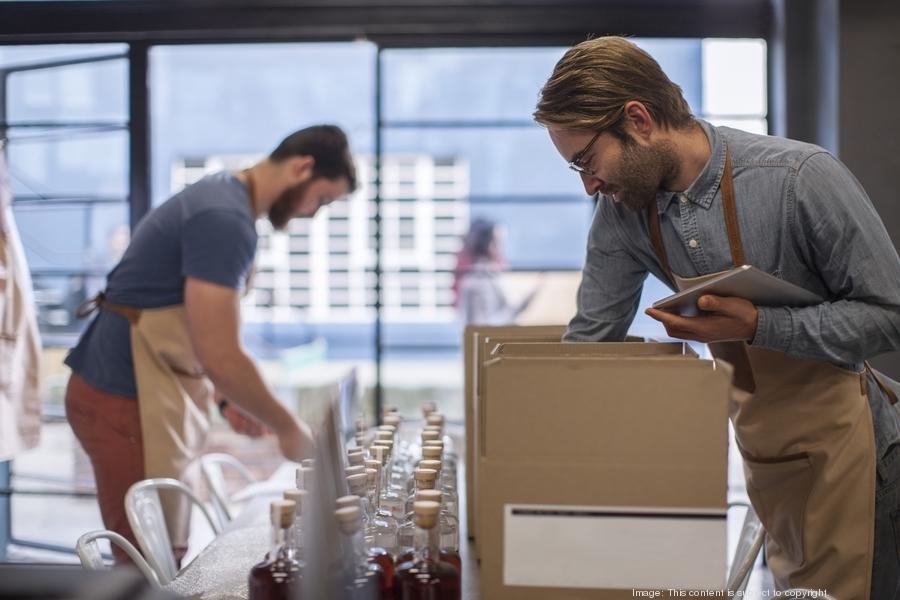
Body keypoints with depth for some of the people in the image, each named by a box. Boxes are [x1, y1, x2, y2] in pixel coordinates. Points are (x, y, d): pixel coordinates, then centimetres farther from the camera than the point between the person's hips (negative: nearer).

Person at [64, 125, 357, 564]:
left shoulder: (221, 198, 12)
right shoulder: (226, 218, -21)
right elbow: (219, 356, -25)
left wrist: (226, 399, 14)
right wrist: (287, 427, -13)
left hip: (145, 390, 10)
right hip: (128, 399, -10)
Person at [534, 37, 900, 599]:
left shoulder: (803, 178, -24)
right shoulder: (623, 210, -8)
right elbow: (589, 339, 0)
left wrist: (755, 325, -30)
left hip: (843, 446, -5)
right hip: (758, 446, 5)